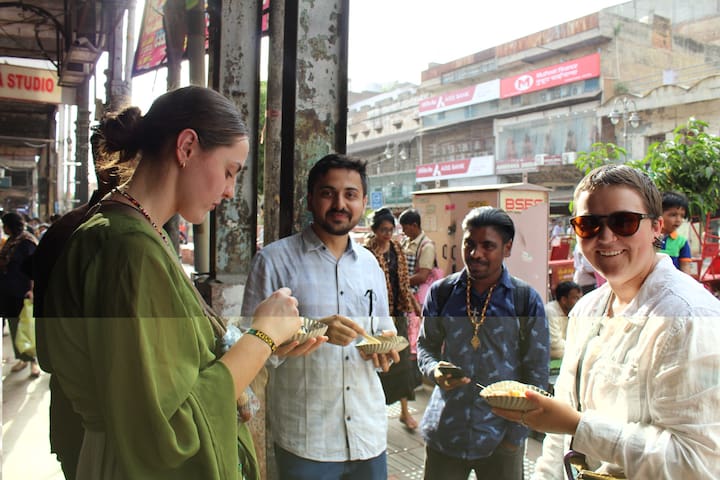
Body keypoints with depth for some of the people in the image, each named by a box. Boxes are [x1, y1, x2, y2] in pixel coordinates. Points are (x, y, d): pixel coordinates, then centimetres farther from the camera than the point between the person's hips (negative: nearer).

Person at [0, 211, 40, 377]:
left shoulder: (27, 242, -13)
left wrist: (32, 289, -26)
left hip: (22, 293, -8)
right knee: (14, 326, 12)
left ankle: (33, 361, 5)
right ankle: (22, 358, 22)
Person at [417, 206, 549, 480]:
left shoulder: (526, 300, -5)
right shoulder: (441, 293, -1)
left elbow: (536, 372, -2)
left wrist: (516, 433, -5)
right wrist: (434, 369, -12)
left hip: (501, 438, -1)